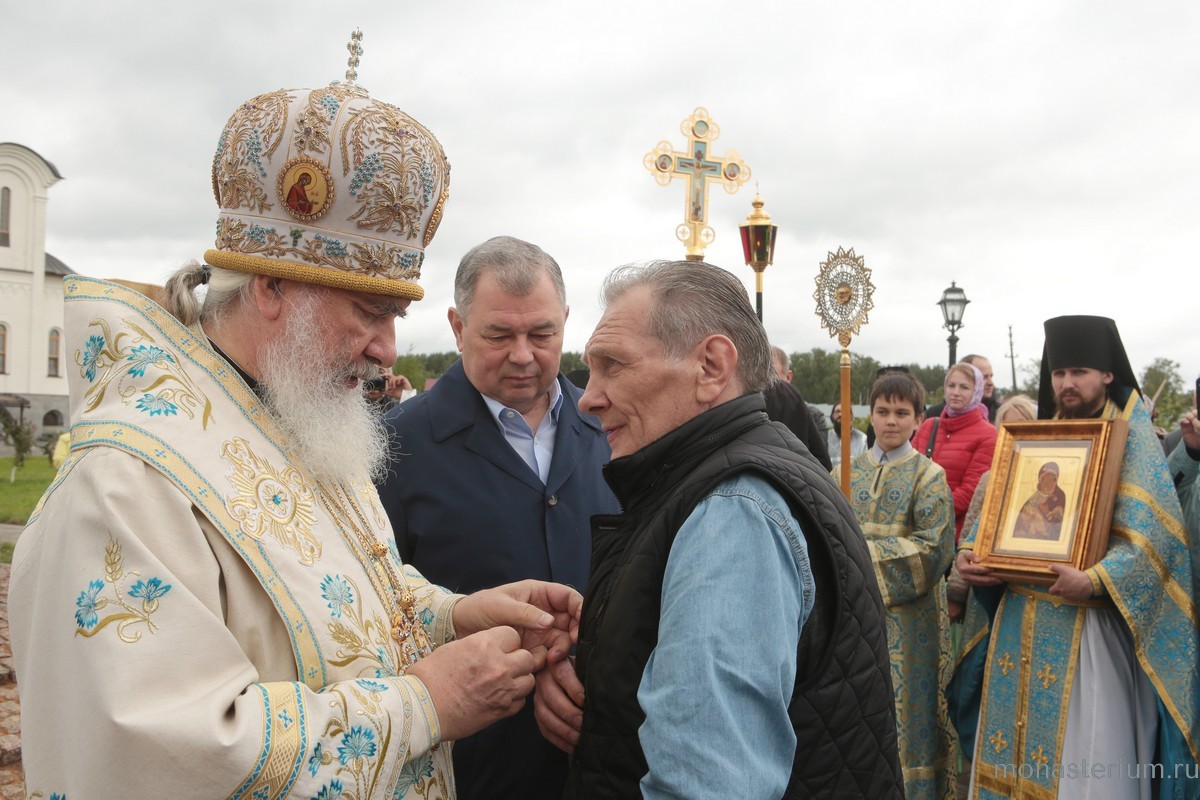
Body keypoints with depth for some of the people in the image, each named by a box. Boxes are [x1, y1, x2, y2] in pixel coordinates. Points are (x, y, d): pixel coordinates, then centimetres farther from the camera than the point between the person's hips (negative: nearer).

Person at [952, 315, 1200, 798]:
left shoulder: (1132, 437, -5)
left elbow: (1150, 533, -15)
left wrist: (1096, 581, -30)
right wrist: (969, 552, -5)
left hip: (1086, 625, -5)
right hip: (1018, 617, 5)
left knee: (1081, 761, 1)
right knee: (1013, 749, 13)